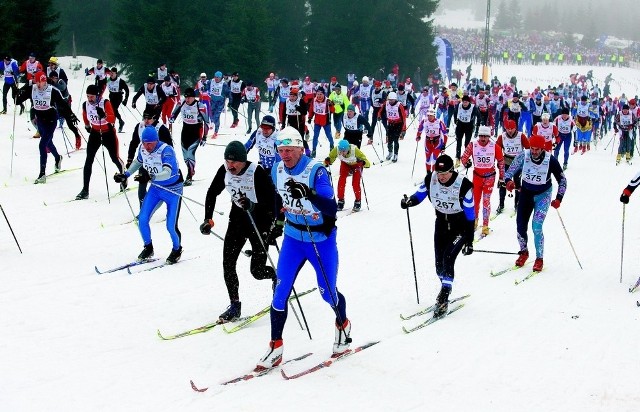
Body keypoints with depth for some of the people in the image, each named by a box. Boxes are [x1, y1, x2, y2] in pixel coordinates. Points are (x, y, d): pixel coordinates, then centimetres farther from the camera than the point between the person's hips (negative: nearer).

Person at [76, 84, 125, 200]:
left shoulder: (105, 103, -21)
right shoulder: (86, 105, -8)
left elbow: (112, 119, -29)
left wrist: (104, 115, -47)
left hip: (108, 133, -3)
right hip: (95, 133, 3)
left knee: (115, 158, 8)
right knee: (88, 161, -7)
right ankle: (85, 190, -7)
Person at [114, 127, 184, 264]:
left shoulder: (166, 150, -30)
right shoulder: (142, 148, -11)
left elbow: (167, 173, -44)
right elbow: (138, 161, 13)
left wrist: (152, 176, -59)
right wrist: (126, 174, 5)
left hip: (173, 189, -6)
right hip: (156, 187, 6)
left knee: (171, 226, -7)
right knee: (142, 220, -4)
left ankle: (177, 250, 23)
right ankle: (148, 248, 21)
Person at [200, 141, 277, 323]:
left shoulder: (257, 172, -24)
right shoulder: (224, 171, -8)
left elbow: (272, 200, -25)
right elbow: (212, 193, 8)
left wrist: (252, 205, -41)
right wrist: (208, 220, 2)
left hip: (260, 222, -5)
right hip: (237, 219, 5)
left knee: (257, 270, -4)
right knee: (227, 264, -5)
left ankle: (276, 275, 31)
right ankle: (235, 306, 7)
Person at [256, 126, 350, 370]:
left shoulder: (316, 170, -23)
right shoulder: (278, 170, -5)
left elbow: (331, 208, -31)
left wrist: (309, 194, -45)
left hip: (321, 239, -4)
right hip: (293, 238, 4)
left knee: (328, 292, 6)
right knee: (280, 292, -3)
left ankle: (343, 325, 37)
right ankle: (276, 347, 6)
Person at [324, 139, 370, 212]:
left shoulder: (355, 150, -40)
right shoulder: (336, 150, -33)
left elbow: (367, 163, -39)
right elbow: (330, 157, -16)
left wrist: (363, 162, -60)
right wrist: (327, 162, -37)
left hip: (356, 165, -3)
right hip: (345, 164, 3)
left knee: (355, 183, -14)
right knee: (341, 181, -13)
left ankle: (358, 202, 5)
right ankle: (340, 201, 2)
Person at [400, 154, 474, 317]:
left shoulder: (464, 185, -25)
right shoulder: (430, 179, -14)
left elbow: (470, 216, -19)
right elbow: (419, 195, 3)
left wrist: (469, 242, -18)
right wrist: (409, 201, -21)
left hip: (460, 226, -5)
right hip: (441, 223, 5)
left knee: (447, 258, -19)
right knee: (439, 262, 5)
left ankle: (443, 299, -14)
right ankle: (445, 294, 27)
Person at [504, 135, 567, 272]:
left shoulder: (551, 160, -21)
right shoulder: (523, 157, -18)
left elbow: (562, 180, -9)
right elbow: (510, 172, -12)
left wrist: (559, 198, -19)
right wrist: (508, 181, -36)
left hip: (543, 194, -3)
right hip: (526, 193, 3)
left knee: (537, 226, -15)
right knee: (521, 225, 3)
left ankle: (539, 258, 0)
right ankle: (524, 252, 28)